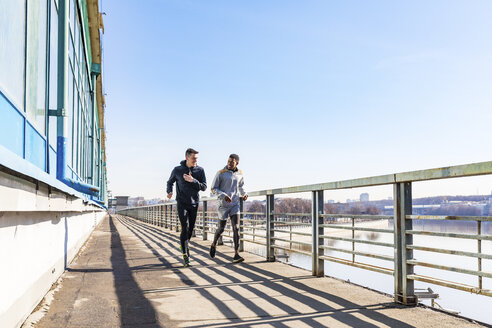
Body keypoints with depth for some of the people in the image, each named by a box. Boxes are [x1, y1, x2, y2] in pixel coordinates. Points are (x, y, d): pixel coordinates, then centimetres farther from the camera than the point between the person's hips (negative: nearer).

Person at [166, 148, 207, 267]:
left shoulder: (200, 170, 0)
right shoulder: (177, 170, -4)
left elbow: (204, 187, -4)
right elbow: (170, 182, 11)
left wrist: (193, 180, -19)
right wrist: (169, 191, -9)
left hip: (194, 203, 3)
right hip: (182, 203, -3)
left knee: (191, 229, 11)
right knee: (185, 228, -12)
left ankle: (184, 244, 37)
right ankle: (185, 254, -8)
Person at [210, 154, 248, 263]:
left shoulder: (240, 174, 4)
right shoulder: (221, 173, -9)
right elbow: (213, 189, -7)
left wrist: (244, 194, 7)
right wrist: (224, 196, -22)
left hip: (235, 205, 2)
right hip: (223, 205, -2)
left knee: (236, 228, -13)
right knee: (221, 229, 10)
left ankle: (236, 255, -16)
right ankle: (214, 245, 41)